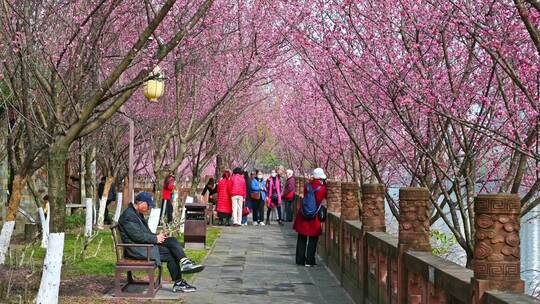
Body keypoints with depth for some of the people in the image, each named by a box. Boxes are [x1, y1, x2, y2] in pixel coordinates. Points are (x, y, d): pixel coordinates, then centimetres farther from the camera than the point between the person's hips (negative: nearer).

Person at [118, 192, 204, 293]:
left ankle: (184, 263, -16)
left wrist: (157, 236, 5)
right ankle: (178, 283, -6)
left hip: (146, 243, 10)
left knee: (172, 240, -8)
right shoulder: (129, 216, -17)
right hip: (137, 249, -10)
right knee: (170, 255, -15)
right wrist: (155, 238, -13)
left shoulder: (138, 214, 17)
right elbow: (138, 236, -23)